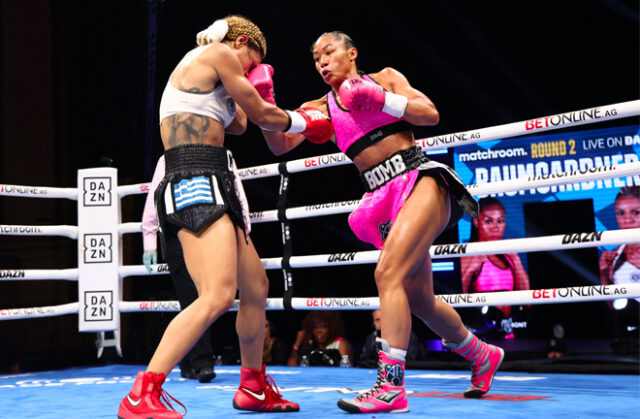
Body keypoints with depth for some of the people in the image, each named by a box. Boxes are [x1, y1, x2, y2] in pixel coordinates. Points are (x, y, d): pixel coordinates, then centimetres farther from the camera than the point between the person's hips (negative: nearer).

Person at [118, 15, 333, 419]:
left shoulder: (201, 71, 28)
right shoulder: (219, 54, 1)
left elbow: (238, 124, 36)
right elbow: (261, 115, 4)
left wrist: (255, 88, 41)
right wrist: (307, 122, 21)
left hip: (212, 188, 11)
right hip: (195, 183, -11)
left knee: (257, 287, 18)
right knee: (219, 295, -24)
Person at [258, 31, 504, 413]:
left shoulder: (385, 78, 8)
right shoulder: (320, 108, 15)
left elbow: (430, 114, -2)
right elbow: (281, 144, 2)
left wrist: (379, 99, -11)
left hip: (420, 180, -5)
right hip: (384, 198, 6)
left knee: (388, 273, -24)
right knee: (418, 298, 9)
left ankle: (391, 388, -24)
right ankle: (483, 355, 33)